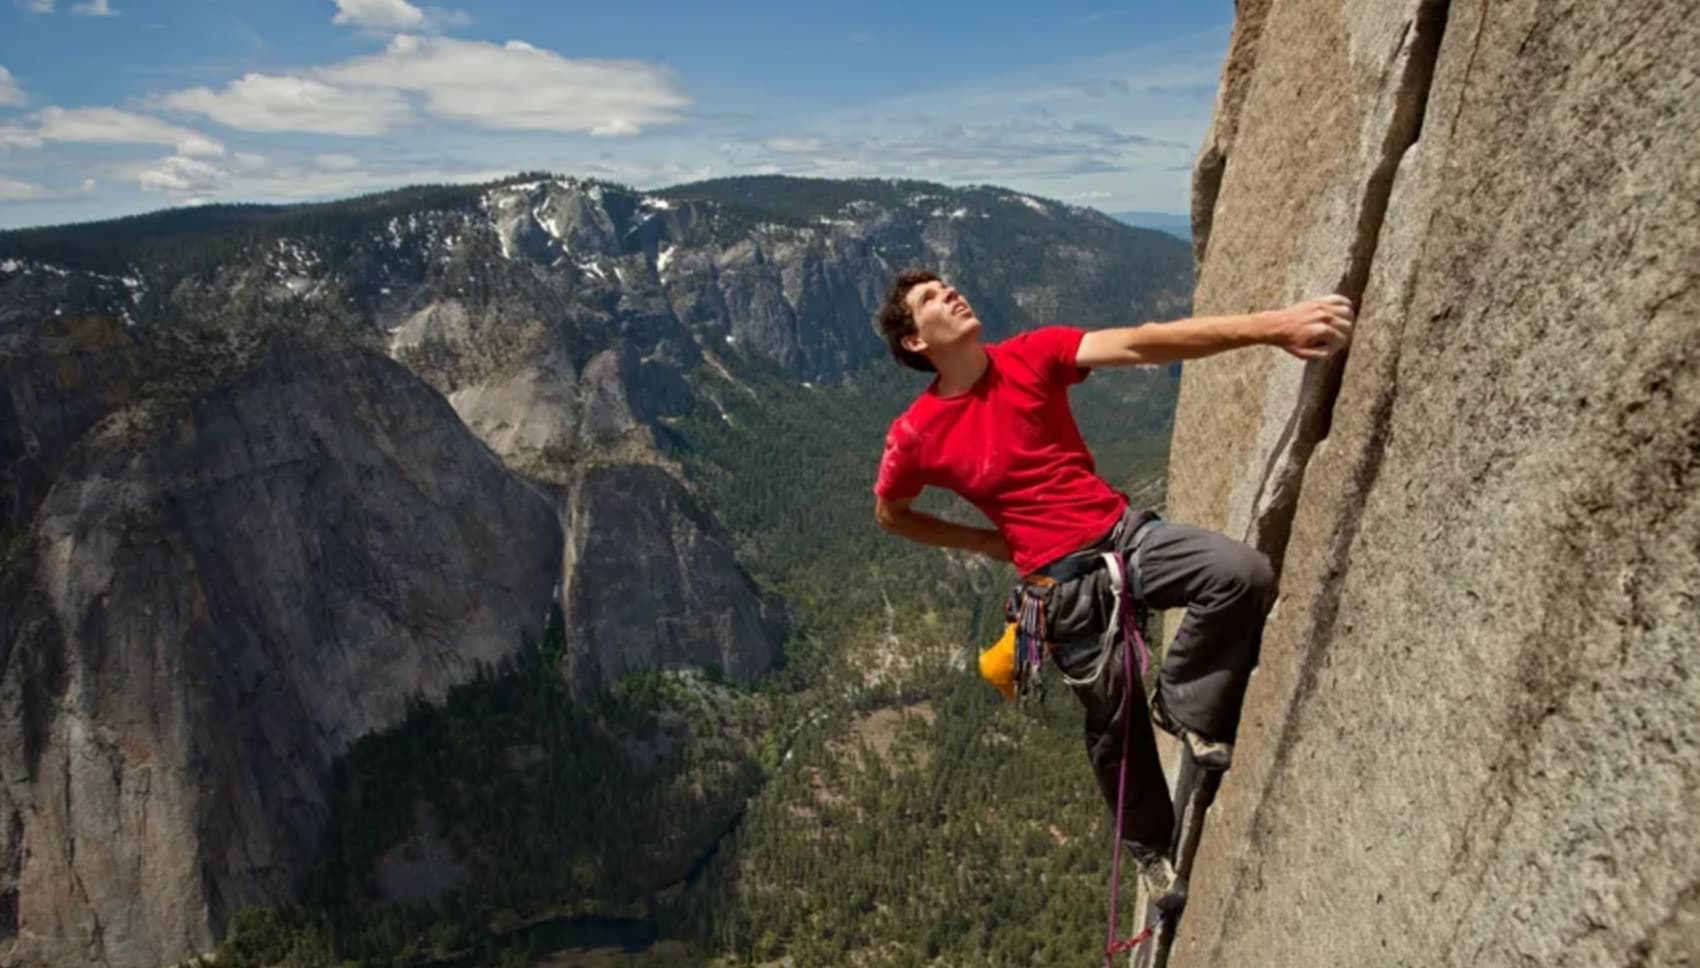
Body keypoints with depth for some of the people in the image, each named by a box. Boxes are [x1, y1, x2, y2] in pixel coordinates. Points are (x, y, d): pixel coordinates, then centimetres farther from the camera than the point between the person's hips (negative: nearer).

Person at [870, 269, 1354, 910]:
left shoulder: (1032, 355, -5)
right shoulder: (917, 436, -10)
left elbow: (1139, 345, -19)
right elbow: (889, 514, 8)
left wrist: (1269, 324, -32)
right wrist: (988, 543, 4)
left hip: (1126, 531, 3)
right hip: (1064, 582, -2)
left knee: (1245, 574, -22)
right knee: (1115, 722, 10)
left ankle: (1183, 704, 3)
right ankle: (1151, 849, 39)